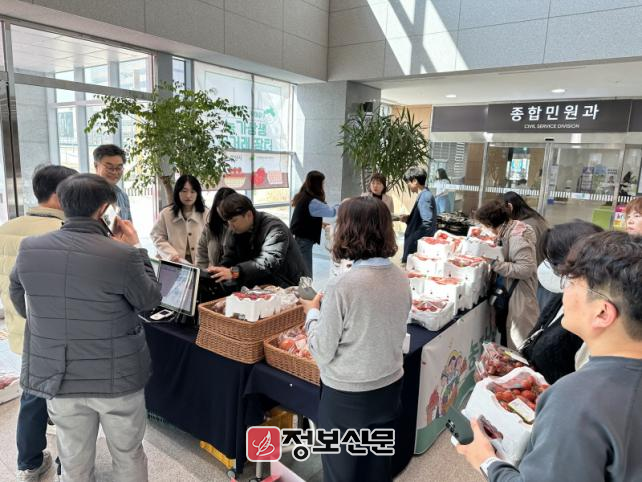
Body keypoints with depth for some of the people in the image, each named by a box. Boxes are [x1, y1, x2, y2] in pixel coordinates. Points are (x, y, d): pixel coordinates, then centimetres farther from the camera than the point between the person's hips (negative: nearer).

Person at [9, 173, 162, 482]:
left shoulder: (29, 249, -6)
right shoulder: (122, 255, -22)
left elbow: (17, 297, 12)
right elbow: (150, 300, -5)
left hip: (55, 376, 4)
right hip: (116, 377, -3)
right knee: (128, 457, 18)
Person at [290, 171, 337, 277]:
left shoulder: (303, 197, 8)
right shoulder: (312, 202, -20)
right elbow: (332, 212, -14)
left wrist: (320, 224, 14)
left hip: (298, 238, 10)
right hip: (303, 241, -10)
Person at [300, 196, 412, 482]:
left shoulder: (342, 286, -25)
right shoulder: (401, 279, -5)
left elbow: (322, 353, -17)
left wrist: (313, 313, -1)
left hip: (347, 396, -5)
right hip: (389, 389, 6)